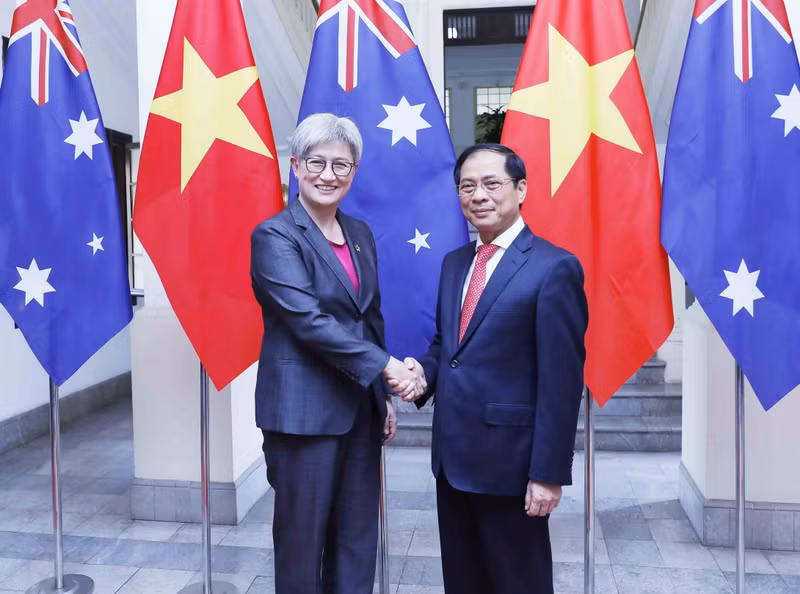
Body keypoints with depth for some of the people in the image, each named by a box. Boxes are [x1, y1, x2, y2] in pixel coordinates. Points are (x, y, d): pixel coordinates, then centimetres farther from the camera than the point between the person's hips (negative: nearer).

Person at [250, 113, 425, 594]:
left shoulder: (360, 234, 11)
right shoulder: (275, 236, -10)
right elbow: (307, 319, -21)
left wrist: (384, 395, 13)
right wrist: (386, 365, -23)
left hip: (361, 409, 6)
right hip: (304, 410, -6)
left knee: (358, 538, 14)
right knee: (303, 536, 9)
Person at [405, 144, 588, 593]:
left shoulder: (554, 267, -13)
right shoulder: (454, 263, 10)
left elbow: (561, 381, -15)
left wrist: (549, 473, -15)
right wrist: (424, 372, -5)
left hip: (509, 461, -6)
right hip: (452, 456, 7)